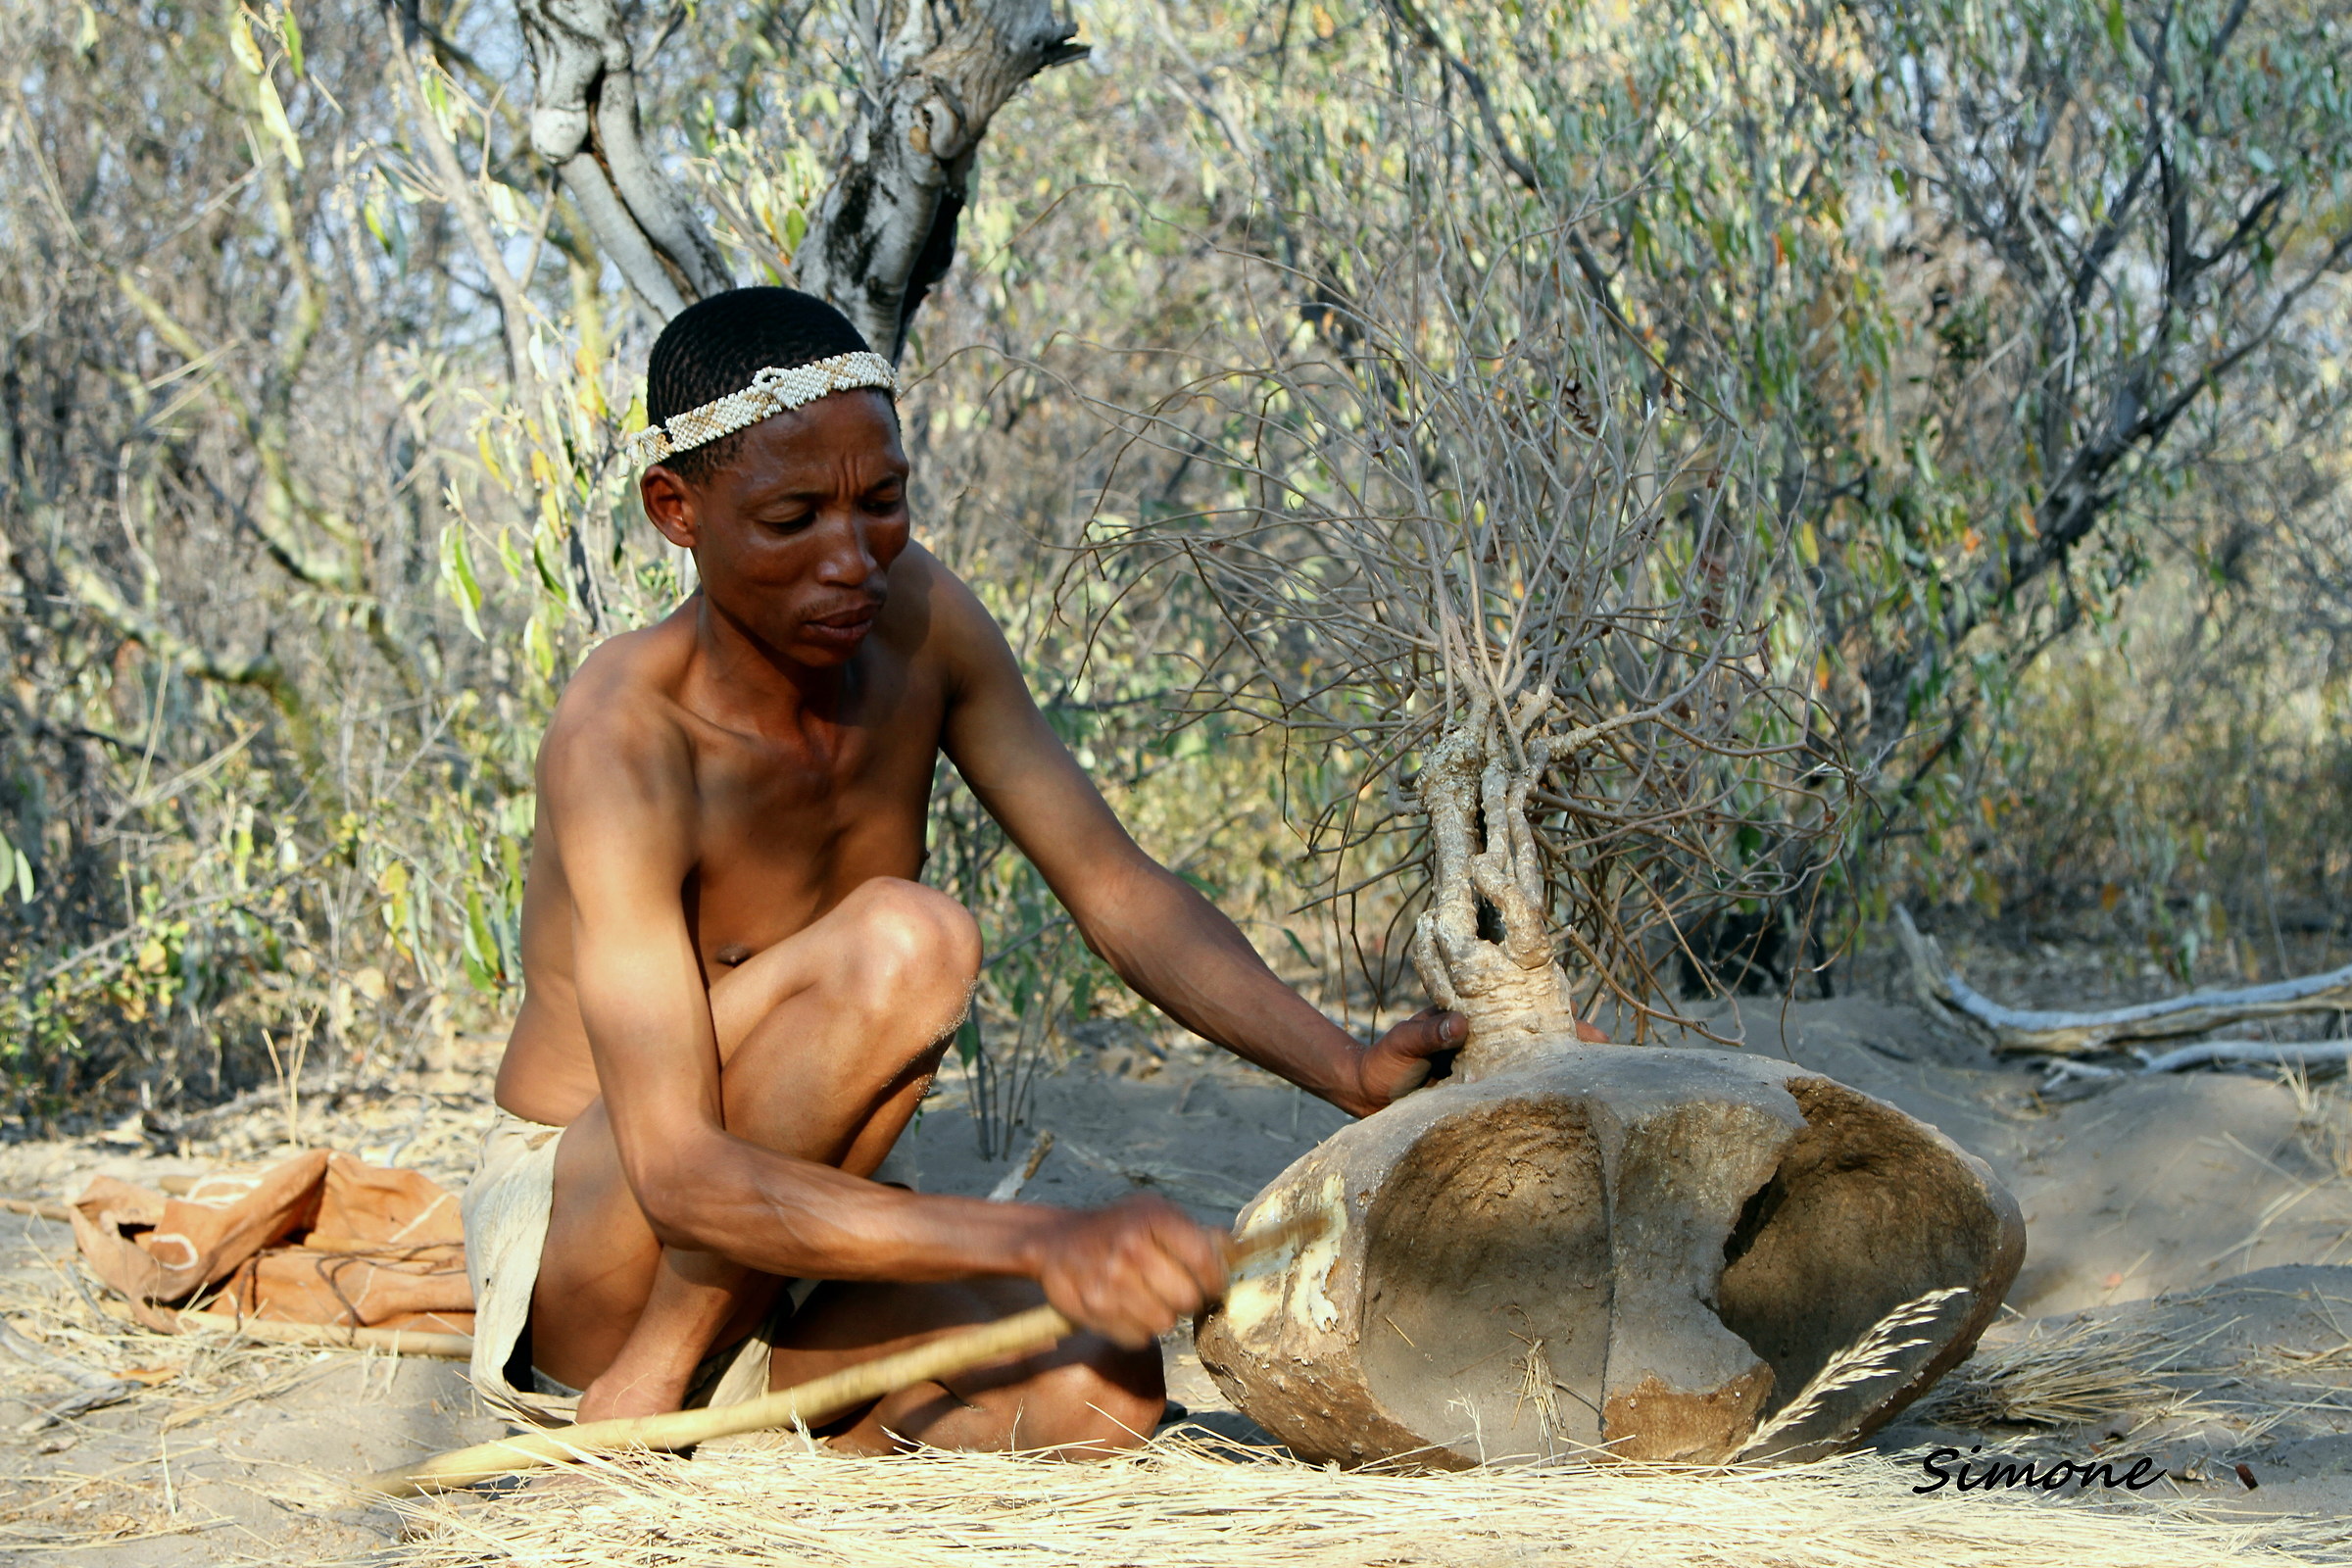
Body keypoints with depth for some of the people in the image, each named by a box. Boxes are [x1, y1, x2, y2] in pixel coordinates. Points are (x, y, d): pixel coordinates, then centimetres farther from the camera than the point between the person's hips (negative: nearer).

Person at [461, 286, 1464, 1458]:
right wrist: (1043, 1242, -46)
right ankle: (635, 1402, -17)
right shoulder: (628, 740, -27)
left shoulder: (913, 619, -5)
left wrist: (1350, 1071, -15)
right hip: (570, 1250, -7)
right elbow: (681, 1181, -35)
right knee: (905, 943, -31)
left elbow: (1115, 887, 1)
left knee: (1101, 1391, -22)